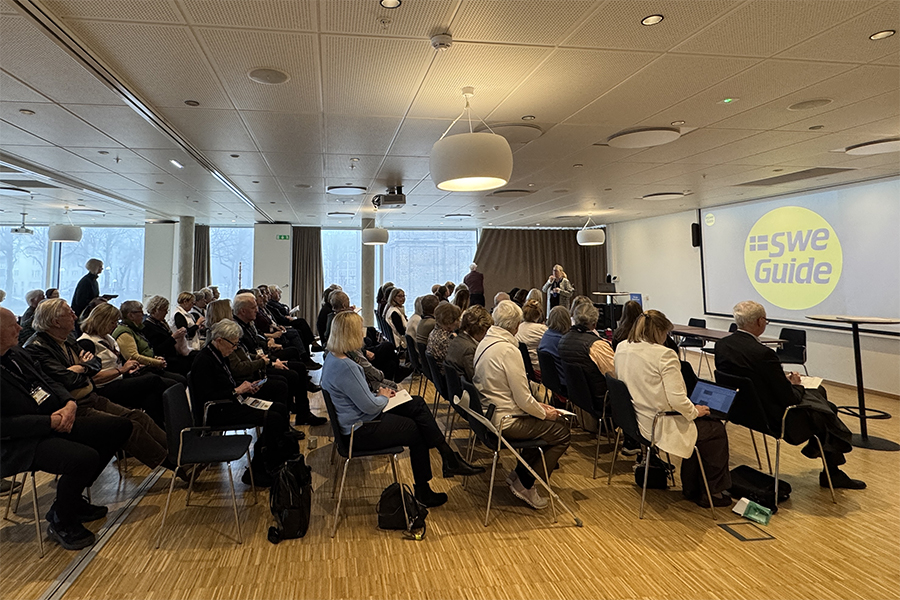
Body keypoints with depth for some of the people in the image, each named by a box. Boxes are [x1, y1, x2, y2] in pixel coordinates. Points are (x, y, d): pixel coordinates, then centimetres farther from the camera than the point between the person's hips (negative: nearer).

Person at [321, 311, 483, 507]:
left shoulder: (332, 357, 4)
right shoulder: (346, 367, -28)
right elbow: (370, 406, -24)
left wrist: (379, 394, 5)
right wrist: (384, 397, -3)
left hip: (356, 421, 10)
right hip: (361, 432, -10)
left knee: (417, 404, 4)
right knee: (416, 430, 5)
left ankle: (449, 458, 5)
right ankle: (423, 491, 23)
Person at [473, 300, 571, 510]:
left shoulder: (485, 343, 7)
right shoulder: (508, 350, -22)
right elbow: (523, 400, -20)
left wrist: (537, 405, 12)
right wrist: (545, 413, -2)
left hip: (490, 413, 10)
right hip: (505, 421, -10)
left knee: (557, 421, 18)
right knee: (562, 433, 0)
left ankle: (519, 474, 21)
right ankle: (525, 485, 6)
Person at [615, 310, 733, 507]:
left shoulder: (622, 348, 1)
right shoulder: (664, 354, -22)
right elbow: (677, 400, -25)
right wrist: (695, 411, -5)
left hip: (635, 420, 8)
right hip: (661, 426, -8)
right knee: (716, 430, 13)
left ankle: (691, 489, 33)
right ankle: (712, 491, 26)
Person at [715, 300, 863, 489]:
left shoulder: (721, 345, -7)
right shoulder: (763, 354, -30)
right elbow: (789, 399, -23)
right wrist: (795, 385, 0)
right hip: (772, 417, -8)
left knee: (818, 391, 23)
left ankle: (815, 445, 37)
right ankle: (832, 473, 31)